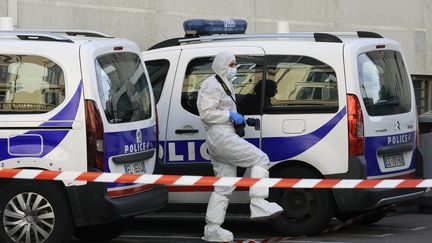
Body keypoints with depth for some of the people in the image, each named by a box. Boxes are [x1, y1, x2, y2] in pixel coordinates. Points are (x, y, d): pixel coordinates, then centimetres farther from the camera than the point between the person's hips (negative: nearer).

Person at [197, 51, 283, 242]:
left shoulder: (225, 85, 26)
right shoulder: (212, 85, -8)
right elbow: (206, 113, -18)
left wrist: (237, 118, 18)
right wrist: (230, 116, -16)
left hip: (217, 140, 11)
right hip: (221, 137, -11)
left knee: (224, 187, 9)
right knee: (260, 159, -14)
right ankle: (258, 204, -19)